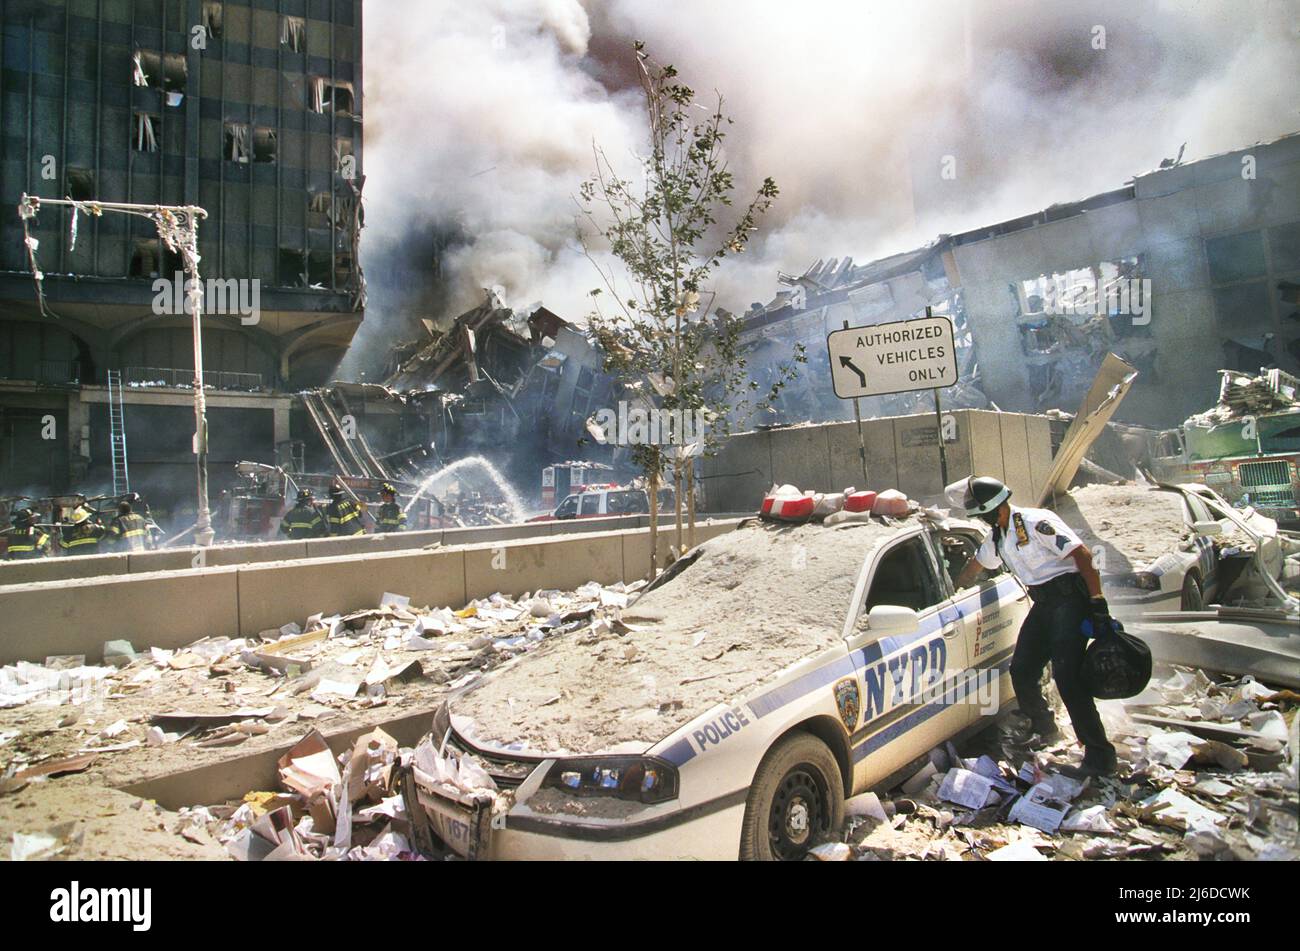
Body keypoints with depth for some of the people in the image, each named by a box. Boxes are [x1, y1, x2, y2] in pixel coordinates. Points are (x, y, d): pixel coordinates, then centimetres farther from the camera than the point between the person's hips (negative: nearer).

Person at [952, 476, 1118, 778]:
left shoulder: (1036, 522, -16)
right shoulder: (997, 538, 13)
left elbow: (1082, 555, -20)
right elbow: (974, 566, 31)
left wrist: (1098, 603, -24)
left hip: (1069, 598, -9)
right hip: (1043, 604, 9)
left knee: (1067, 677, -16)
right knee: (1021, 671, 7)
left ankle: (1100, 756, -8)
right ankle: (1045, 731, 29)